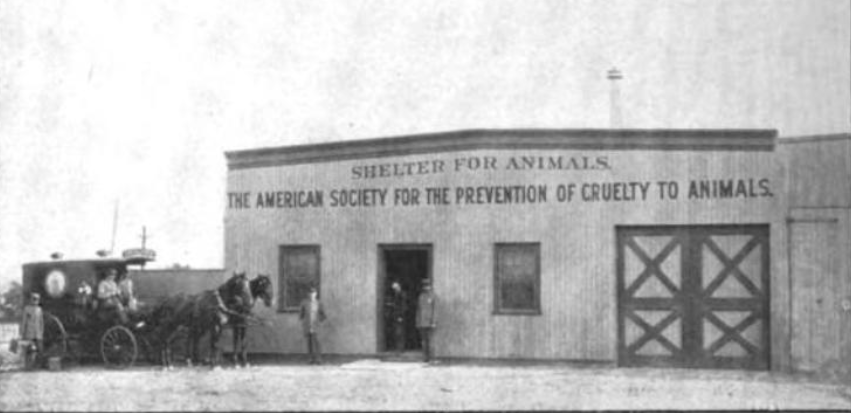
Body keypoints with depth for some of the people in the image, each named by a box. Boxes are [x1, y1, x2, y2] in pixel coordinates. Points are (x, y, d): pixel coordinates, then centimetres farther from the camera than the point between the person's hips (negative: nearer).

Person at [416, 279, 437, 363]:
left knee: (428, 339, -8)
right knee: (423, 340, 3)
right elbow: (418, 309, 14)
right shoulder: (421, 296, 11)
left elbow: (434, 309, -6)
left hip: (429, 321, -4)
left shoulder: (433, 296, -3)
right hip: (421, 322, 4)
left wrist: (433, 322, -13)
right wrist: (417, 322, 10)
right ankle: (426, 357, 6)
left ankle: (429, 357, -2)